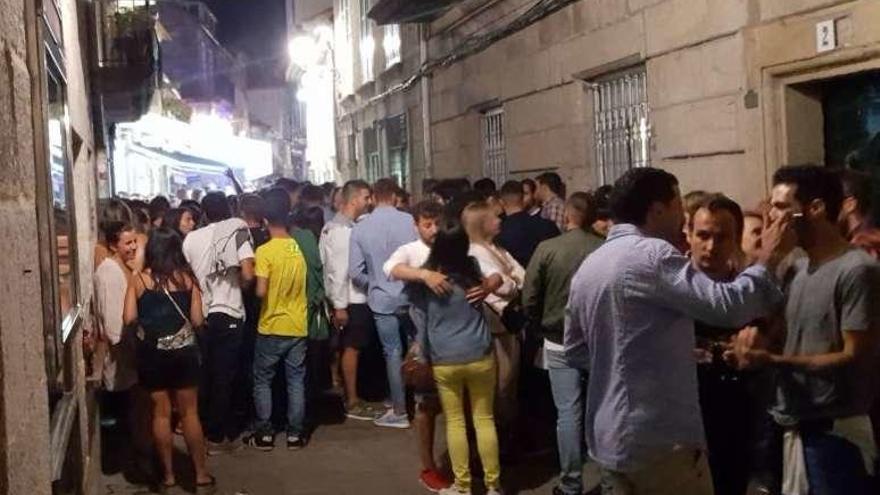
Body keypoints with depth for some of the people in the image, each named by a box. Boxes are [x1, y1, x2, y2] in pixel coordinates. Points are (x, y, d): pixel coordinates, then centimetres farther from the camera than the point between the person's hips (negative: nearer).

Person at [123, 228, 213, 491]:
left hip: (152, 353, 0)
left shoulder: (139, 278, -4)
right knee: (189, 413, 8)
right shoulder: (187, 278, -4)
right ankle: (201, 474, 15)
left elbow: (129, 318, -6)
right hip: (183, 351, 0)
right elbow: (197, 320, -5)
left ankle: (168, 474, 17)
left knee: (161, 413, 10)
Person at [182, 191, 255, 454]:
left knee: (203, 375, 17)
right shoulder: (237, 232, -7)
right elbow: (247, 275, -17)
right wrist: (238, 283, 3)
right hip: (227, 314, -4)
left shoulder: (191, 238, 4)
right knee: (224, 377, 5)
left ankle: (203, 430, 27)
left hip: (199, 314, 4)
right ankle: (218, 436, 10)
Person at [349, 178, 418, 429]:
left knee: (393, 353, 8)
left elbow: (355, 271, -4)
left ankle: (399, 411, 13)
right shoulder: (409, 221, -11)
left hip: (382, 299, 0)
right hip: (411, 295, 0)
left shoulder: (360, 228, -5)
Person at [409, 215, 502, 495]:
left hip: (444, 361, -1)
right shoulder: (474, 269, -3)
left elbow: (419, 322, 0)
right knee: (485, 419, 10)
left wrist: (423, 356, 10)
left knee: (455, 422, 9)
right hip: (480, 357, 1)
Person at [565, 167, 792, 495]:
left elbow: (575, 350, 18)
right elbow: (727, 306, -24)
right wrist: (767, 262, -9)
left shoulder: (588, 267, 11)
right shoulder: (652, 255, -16)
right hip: (659, 439, -8)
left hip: (609, 438, 8)